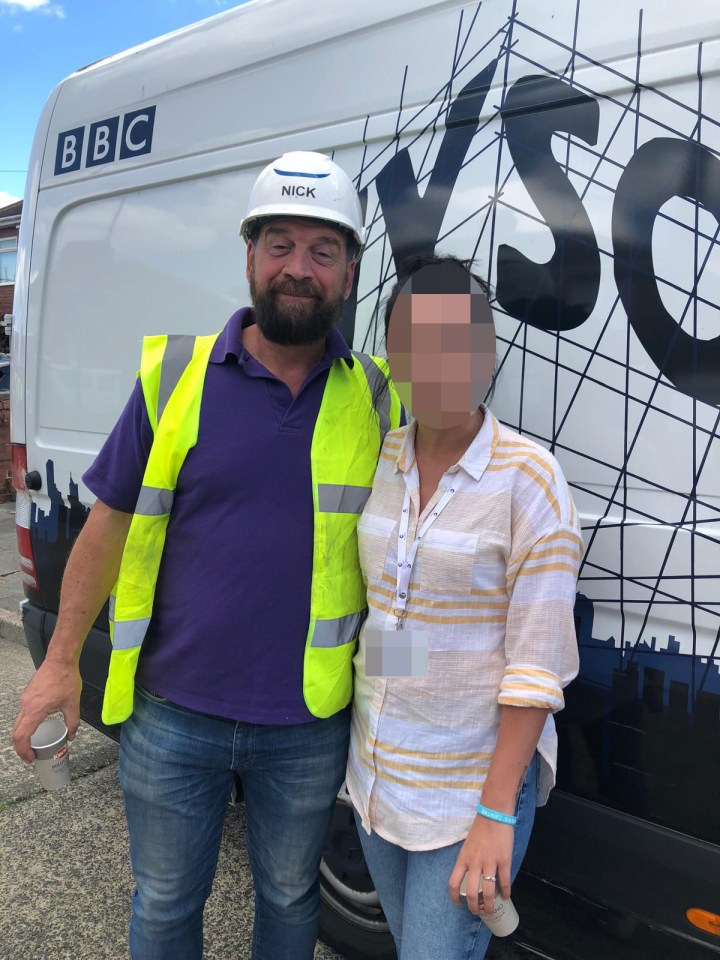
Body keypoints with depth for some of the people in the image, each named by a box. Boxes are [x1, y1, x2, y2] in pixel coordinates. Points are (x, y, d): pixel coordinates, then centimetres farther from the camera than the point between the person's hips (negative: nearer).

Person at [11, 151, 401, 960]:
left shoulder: (376, 396, -5)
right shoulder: (174, 376, -7)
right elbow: (109, 525, -1)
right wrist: (61, 661, 0)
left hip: (307, 724, 1)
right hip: (172, 714, 0)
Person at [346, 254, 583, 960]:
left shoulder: (526, 476, -19)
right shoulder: (379, 460, -3)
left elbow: (536, 662, -18)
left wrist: (496, 813, -17)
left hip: (475, 780, -5)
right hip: (376, 769, 6)